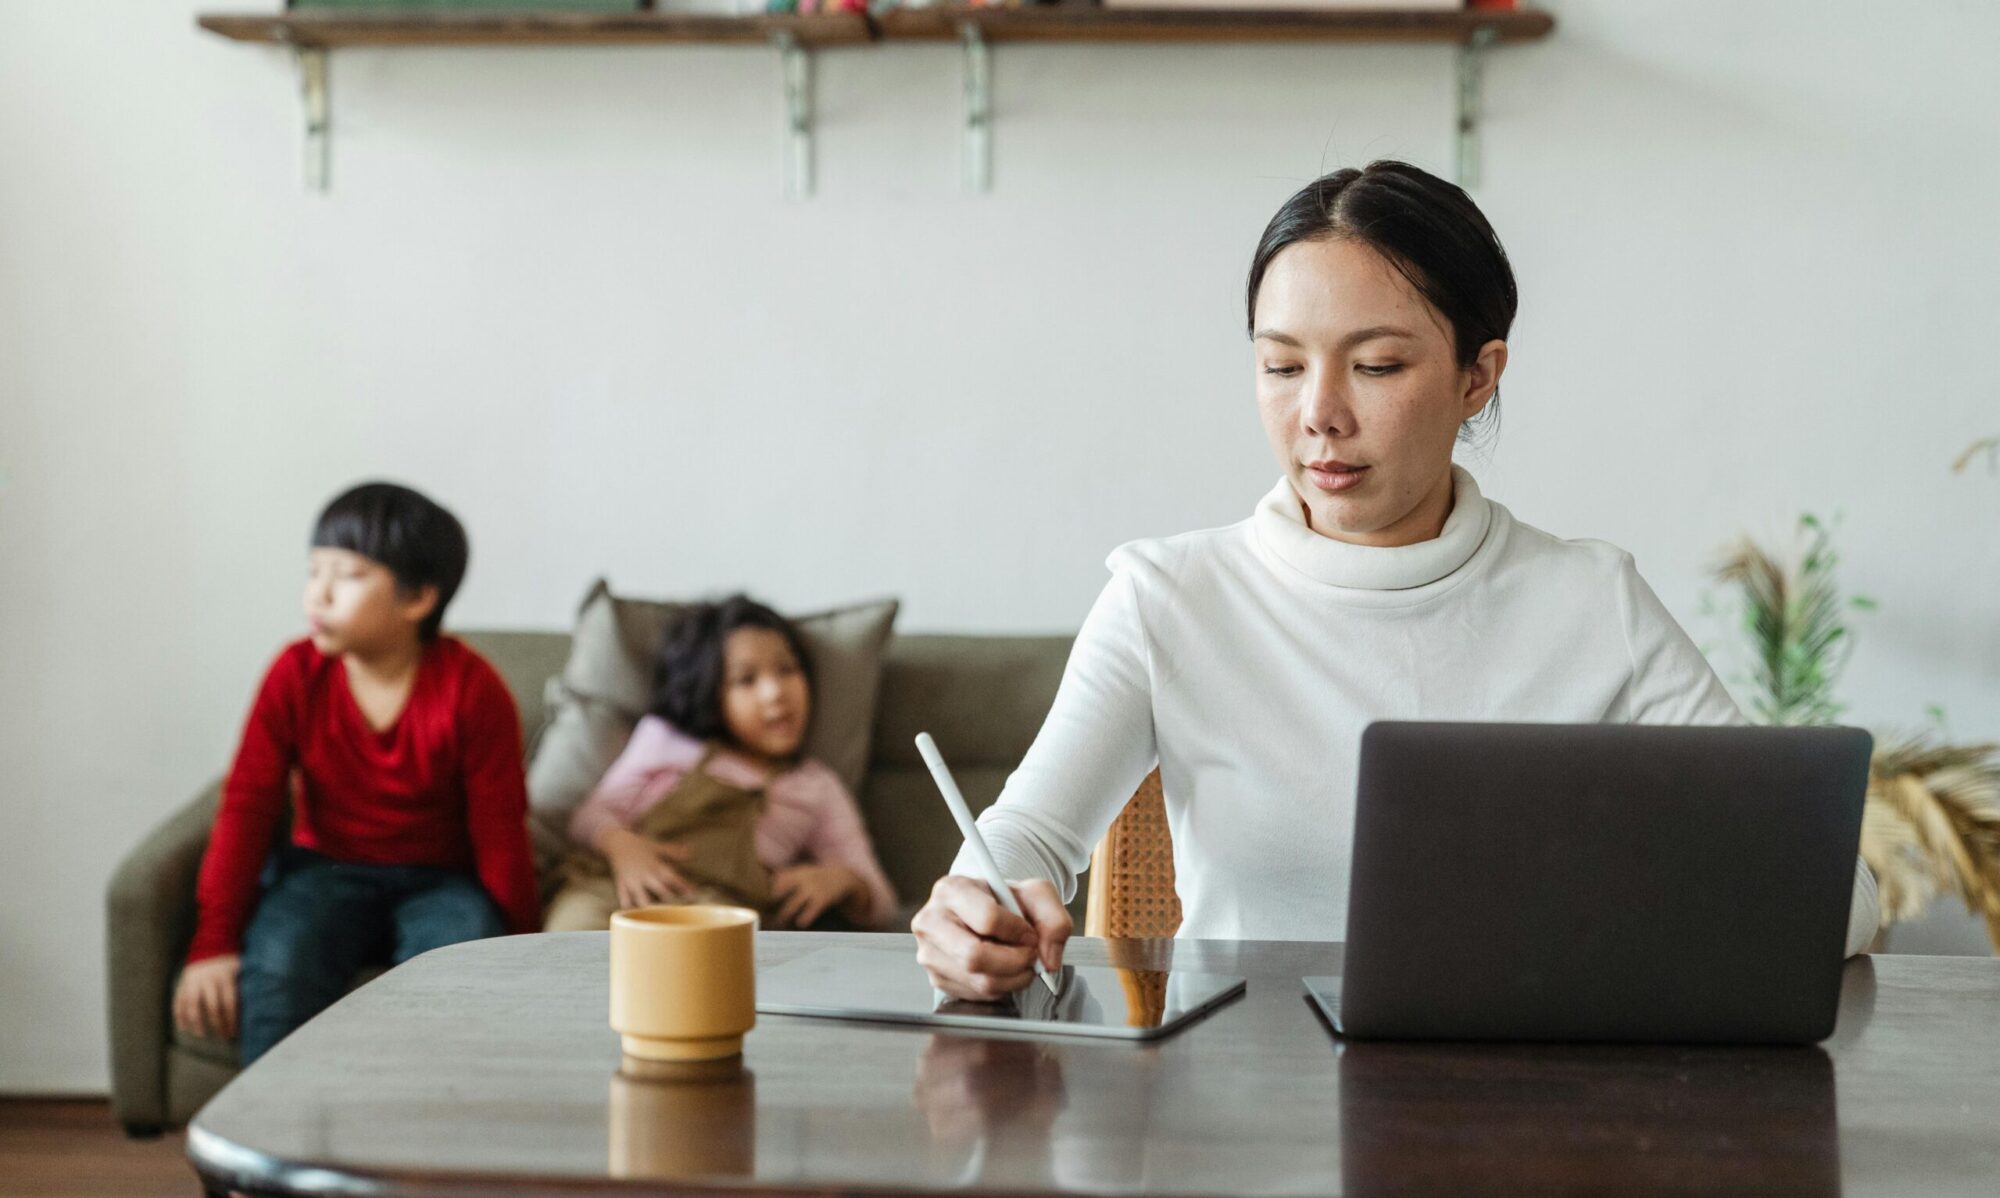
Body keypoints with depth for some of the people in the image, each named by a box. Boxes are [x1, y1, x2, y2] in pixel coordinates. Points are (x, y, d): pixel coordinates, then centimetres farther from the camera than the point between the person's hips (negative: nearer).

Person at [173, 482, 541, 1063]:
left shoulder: (471, 689, -13)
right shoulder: (295, 676, -7)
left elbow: (500, 830, -8)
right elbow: (247, 807, -7)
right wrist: (214, 944, -14)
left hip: (440, 880, -1)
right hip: (326, 868, 2)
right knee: (276, 969, -31)